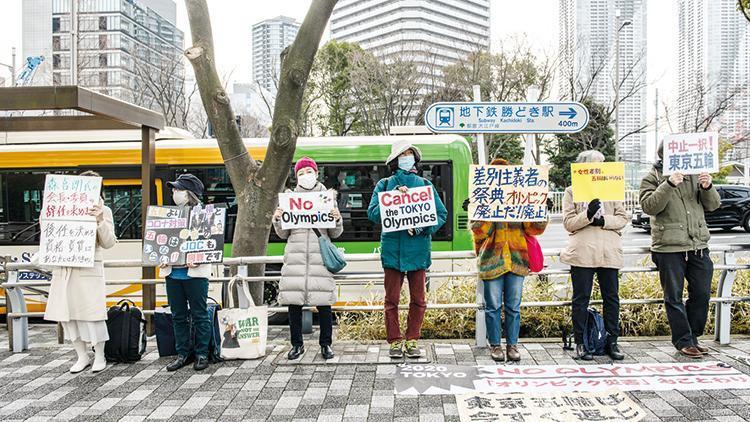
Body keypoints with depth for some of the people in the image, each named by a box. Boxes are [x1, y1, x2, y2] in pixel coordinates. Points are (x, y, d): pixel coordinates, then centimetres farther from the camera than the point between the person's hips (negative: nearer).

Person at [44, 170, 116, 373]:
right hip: (63, 270, 4)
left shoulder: (103, 210, 2)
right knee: (66, 314, 8)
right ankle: (82, 356, 22)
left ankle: (99, 356, 15)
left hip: (89, 270, -4)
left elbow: (108, 243, -5)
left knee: (92, 315, -1)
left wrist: (100, 221, -19)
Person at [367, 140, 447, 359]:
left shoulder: (425, 184, 9)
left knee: (418, 300, 7)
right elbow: (373, 213, -4)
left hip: (418, 248, 1)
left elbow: (441, 214, 6)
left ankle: (412, 341, 20)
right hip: (392, 248, -1)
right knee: (392, 299, 4)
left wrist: (423, 228, -10)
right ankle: (395, 341, 16)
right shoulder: (385, 185, 5)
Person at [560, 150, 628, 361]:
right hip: (582, 252, -3)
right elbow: (568, 223, -2)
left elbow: (623, 218, 8)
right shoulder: (572, 192, 6)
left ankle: (611, 342, 17)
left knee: (611, 297, 7)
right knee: (581, 298, 2)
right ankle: (580, 343, 10)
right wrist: (588, 215, -18)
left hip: (609, 251, 3)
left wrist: (603, 220, -10)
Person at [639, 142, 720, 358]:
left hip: (698, 245, 5)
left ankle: (693, 337, 24)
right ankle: (683, 340, 13)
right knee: (674, 297, 2)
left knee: (701, 294, 10)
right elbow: (649, 206, -15)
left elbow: (713, 204, 11)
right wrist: (669, 185, -25)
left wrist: (708, 187, -10)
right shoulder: (652, 178, 0)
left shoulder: (694, 175, 13)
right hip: (669, 247, -4)